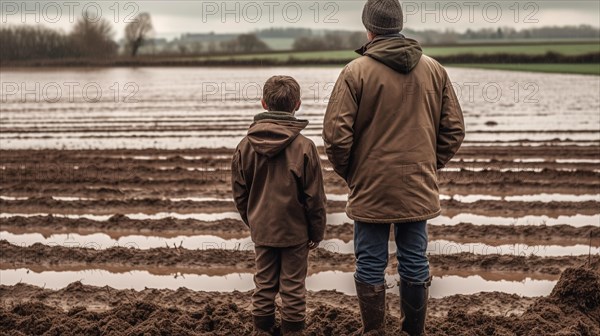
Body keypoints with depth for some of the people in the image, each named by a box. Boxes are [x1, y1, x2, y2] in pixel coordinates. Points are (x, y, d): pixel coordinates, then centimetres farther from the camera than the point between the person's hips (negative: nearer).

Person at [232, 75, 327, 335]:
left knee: (264, 284, 16)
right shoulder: (304, 147, -16)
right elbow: (314, 197, -10)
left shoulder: (246, 145, -5)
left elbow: (239, 192, 3)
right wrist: (317, 232, 3)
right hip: (295, 231, -3)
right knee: (293, 287, 8)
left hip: (261, 229, 3)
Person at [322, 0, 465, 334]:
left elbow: (336, 134, -13)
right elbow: (454, 130, 5)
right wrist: (430, 167, 14)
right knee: (415, 264, 14)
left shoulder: (356, 71, -10)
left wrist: (350, 174, 2)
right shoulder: (434, 69, 3)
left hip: (371, 190, -3)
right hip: (418, 190, 4)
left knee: (371, 267, 8)